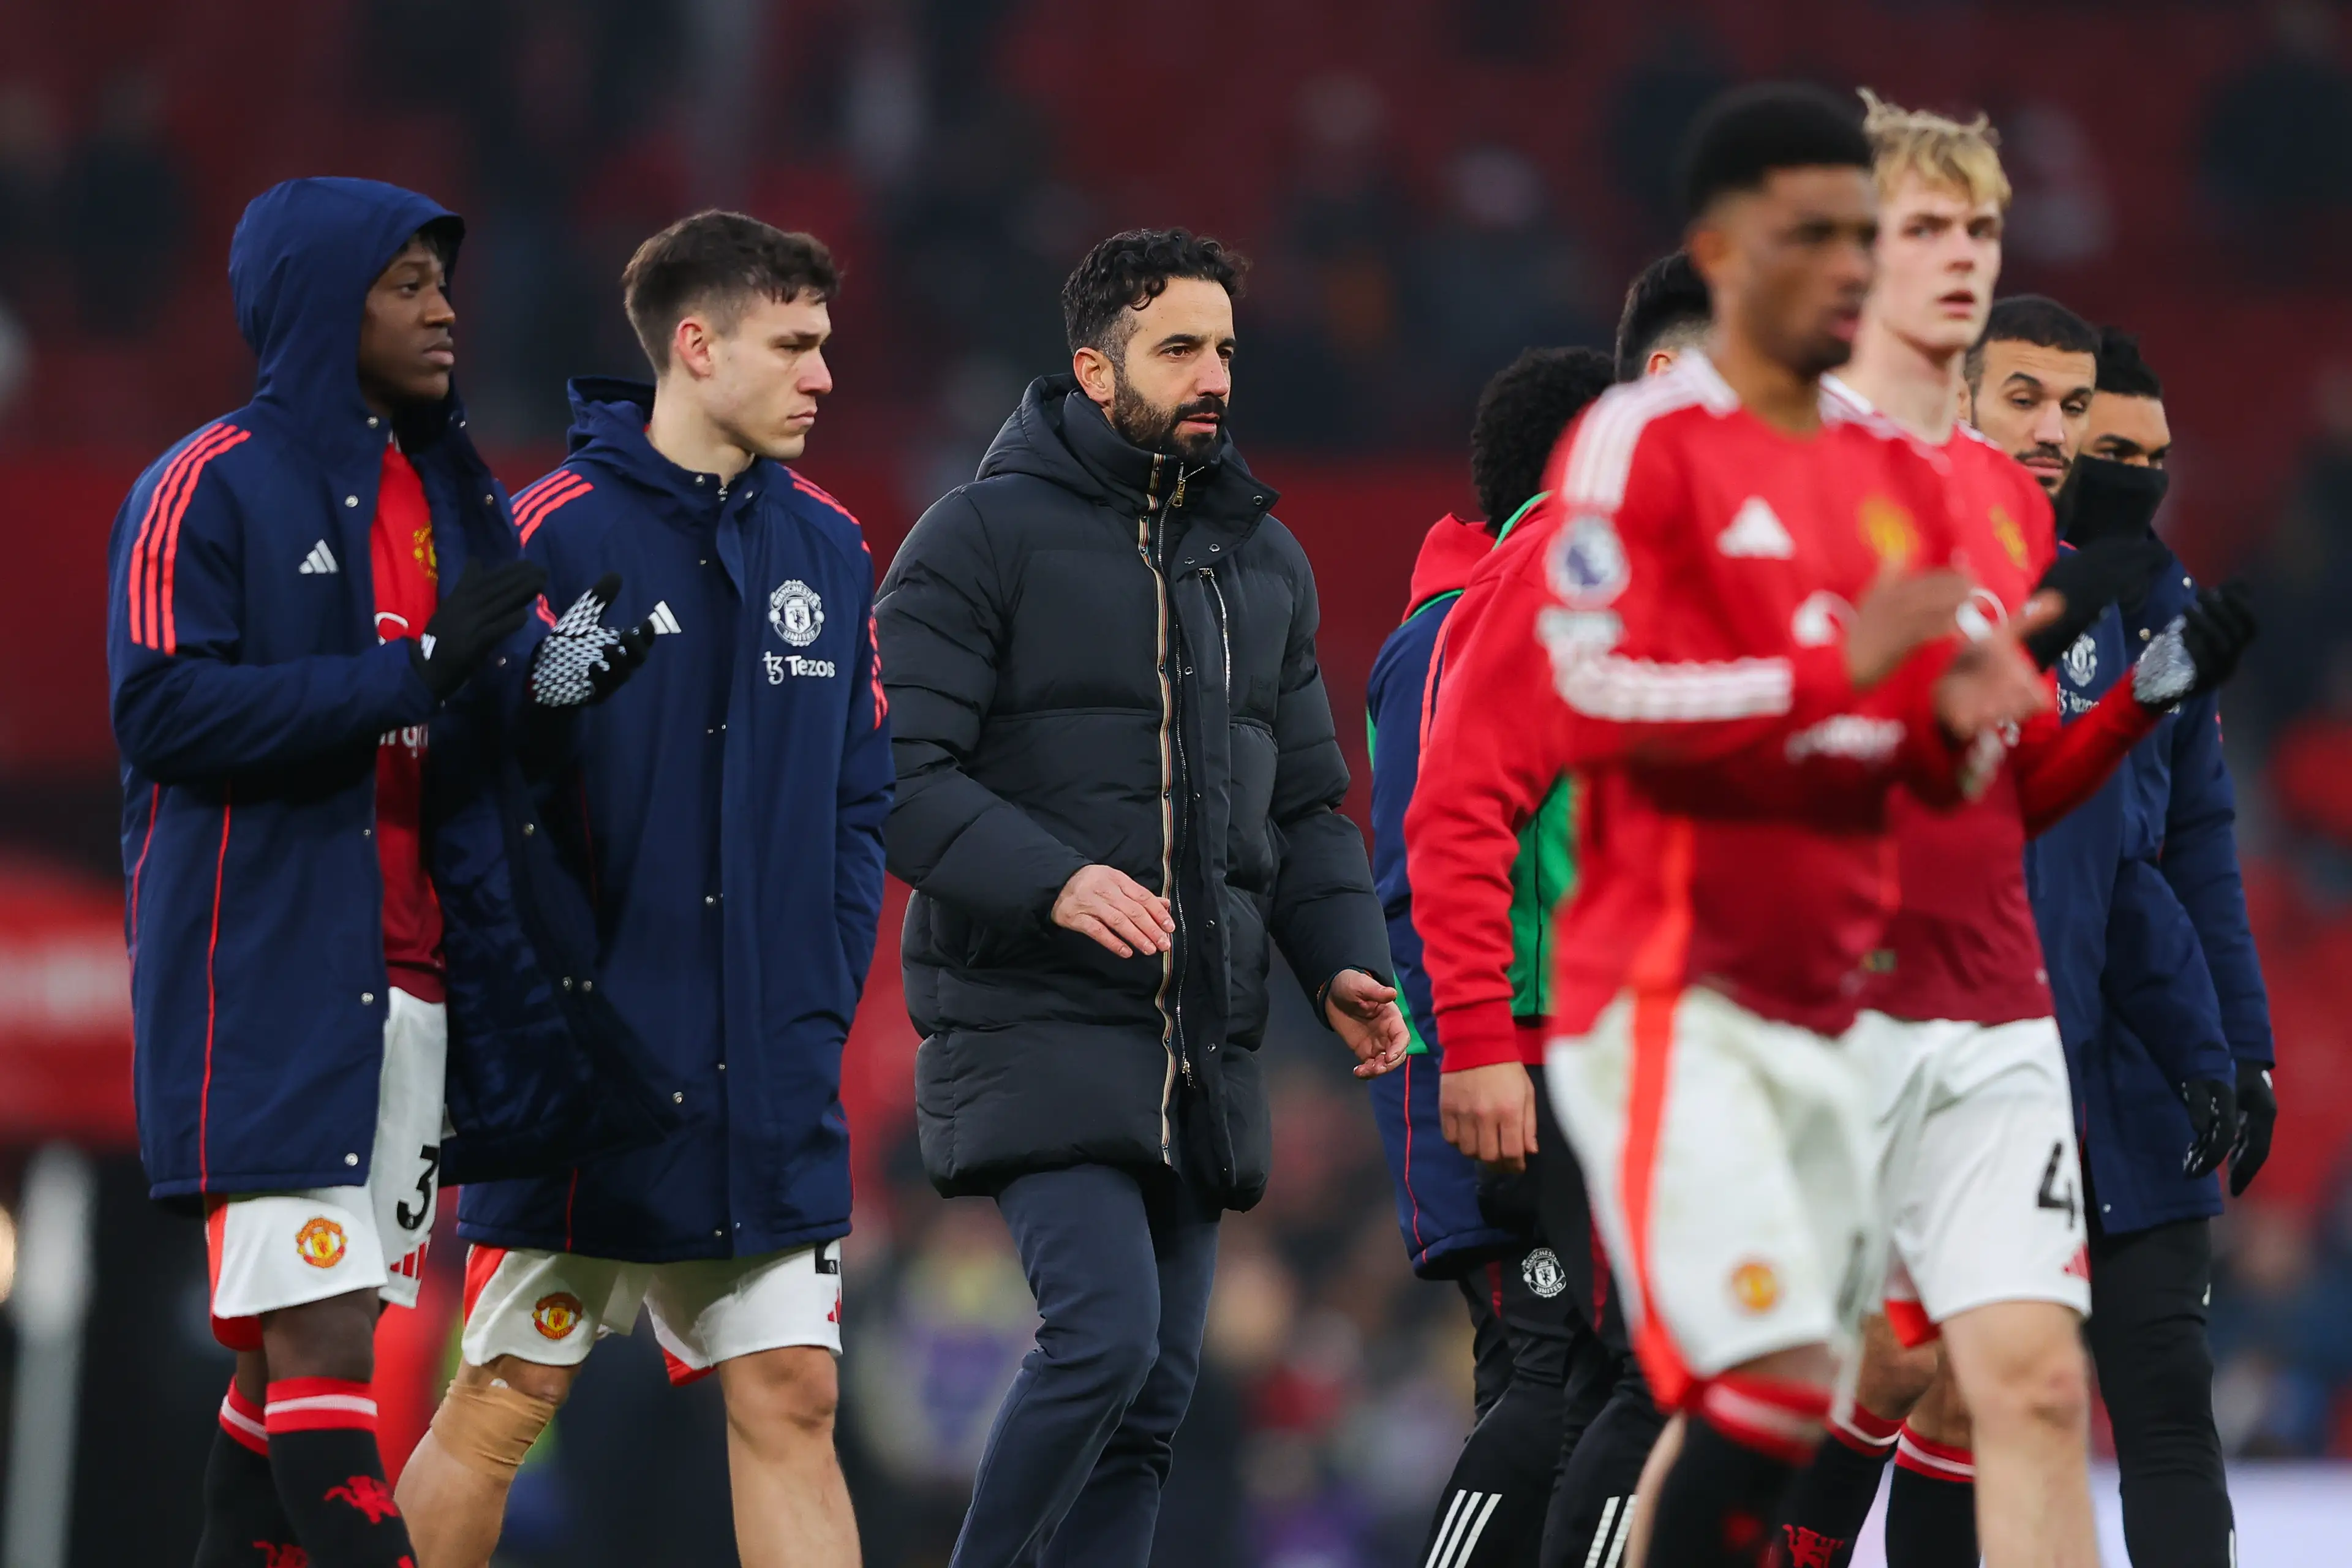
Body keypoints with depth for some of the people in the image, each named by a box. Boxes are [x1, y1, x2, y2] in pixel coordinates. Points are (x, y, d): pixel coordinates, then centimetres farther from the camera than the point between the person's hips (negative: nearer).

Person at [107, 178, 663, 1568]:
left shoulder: (457, 495, 18)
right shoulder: (212, 489, -5)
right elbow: (167, 711, -15)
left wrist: (545, 681, -2)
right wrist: (412, 678, -19)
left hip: (417, 979, 7)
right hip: (268, 974, -7)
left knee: (291, 1353, 8)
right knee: (318, 1339, -13)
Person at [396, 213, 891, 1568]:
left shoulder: (827, 549, 10)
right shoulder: (553, 537, -9)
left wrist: (823, 1001, 3)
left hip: (773, 1094, 5)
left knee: (790, 1403, 2)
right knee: (502, 1406, 1)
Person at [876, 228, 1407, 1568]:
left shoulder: (1264, 557, 17)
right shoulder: (985, 536, -4)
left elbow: (1308, 799, 21)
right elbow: (900, 772, -11)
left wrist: (1345, 961, 3)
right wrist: (1051, 882, -27)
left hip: (1207, 1046, 7)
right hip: (1036, 1031, -7)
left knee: (1155, 1398, 5)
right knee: (1105, 1332, -21)